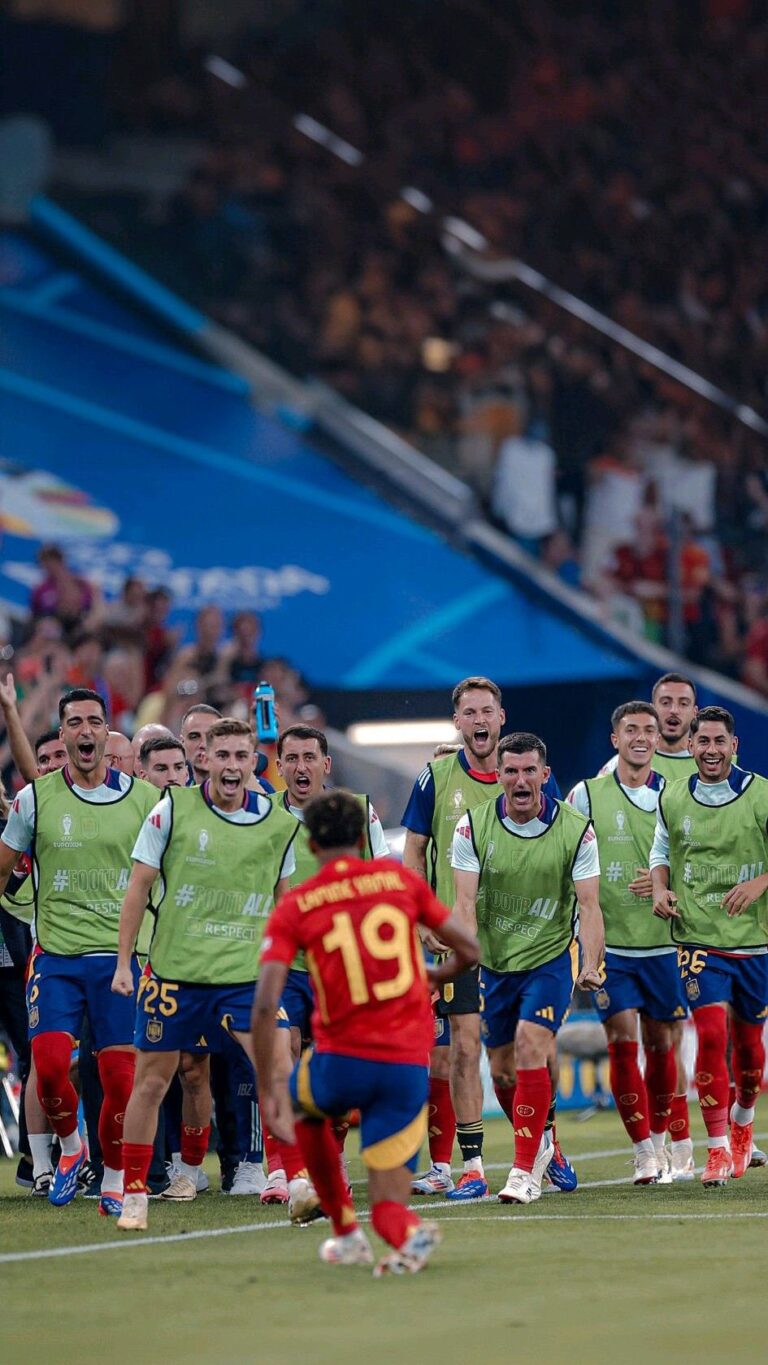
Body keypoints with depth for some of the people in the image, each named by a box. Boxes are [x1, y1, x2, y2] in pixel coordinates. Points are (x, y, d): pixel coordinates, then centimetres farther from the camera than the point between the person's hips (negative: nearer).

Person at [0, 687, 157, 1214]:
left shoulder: (144, 798, 3)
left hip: (121, 953, 0)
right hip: (56, 953, 0)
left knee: (120, 1074, -3)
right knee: (49, 1065, -12)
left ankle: (115, 1182, 13)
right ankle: (71, 1147, 16)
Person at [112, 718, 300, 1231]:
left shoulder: (279, 824, 2)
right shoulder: (174, 809, -5)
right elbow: (138, 887, 1)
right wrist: (124, 961, 0)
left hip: (246, 973, 1)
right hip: (175, 970, -1)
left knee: (280, 1071, -13)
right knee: (152, 1079, 5)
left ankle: (300, 1186, -11)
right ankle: (134, 1194, 18)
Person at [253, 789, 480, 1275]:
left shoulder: (293, 908, 1)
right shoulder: (399, 878, 6)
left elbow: (265, 1005, -9)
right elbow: (469, 951, 11)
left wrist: (269, 1089, -6)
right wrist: (436, 976, 32)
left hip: (341, 1061, -1)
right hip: (409, 1065, 1)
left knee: (305, 1106, 36)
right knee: (388, 1202, 10)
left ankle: (347, 1233, 31)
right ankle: (407, 1233, -26)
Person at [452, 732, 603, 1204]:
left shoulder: (577, 830, -10)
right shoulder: (473, 826, -8)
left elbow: (588, 904, -13)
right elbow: (466, 900, -13)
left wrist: (591, 965, -28)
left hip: (551, 956, -3)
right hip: (494, 962, 3)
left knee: (530, 1049, -20)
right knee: (502, 1068, 9)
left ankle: (526, 1171, -14)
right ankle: (541, 1144, 37)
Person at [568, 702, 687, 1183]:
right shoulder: (587, 794, 2)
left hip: (664, 940, 1)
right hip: (610, 941, -1)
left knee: (661, 1042, 7)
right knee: (623, 1040, -9)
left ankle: (665, 1141, 24)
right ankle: (645, 1154, -3)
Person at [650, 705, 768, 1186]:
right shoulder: (672, 799, 3)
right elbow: (662, 850, 19)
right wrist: (661, 889, -1)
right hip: (698, 937, 0)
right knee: (711, 1033, -15)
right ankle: (718, 1149, -9)